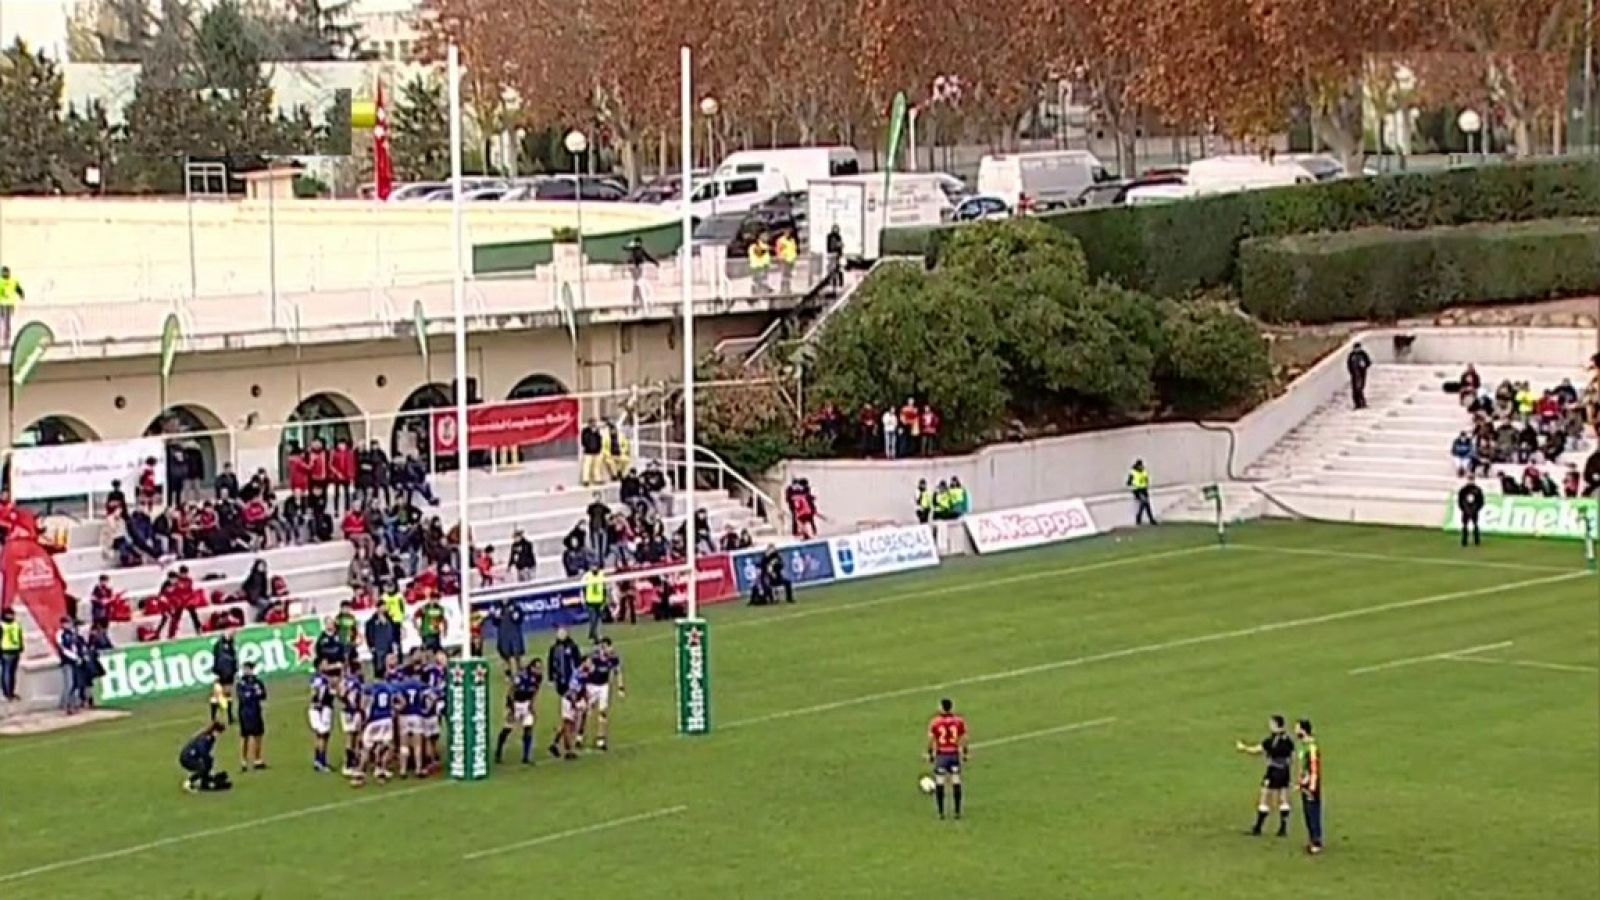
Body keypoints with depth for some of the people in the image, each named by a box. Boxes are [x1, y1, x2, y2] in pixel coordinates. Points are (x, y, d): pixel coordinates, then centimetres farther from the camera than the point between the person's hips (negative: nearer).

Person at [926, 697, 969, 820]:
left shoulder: (934, 722, -8)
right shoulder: (959, 722, -3)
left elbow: (931, 740, -2)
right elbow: (963, 740, 2)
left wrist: (930, 754, 9)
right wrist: (965, 753, 14)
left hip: (940, 755, -2)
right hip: (954, 755, 2)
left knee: (939, 784, 6)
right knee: (956, 783, 7)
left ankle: (941, 812, 6)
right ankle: (957, 812, 8)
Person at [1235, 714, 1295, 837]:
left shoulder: (1270, 741, -14)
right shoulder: (1289, 741, 2)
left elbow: (1256, 751, -7)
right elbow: (1292, 759, 7)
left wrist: (1243, 747, 7)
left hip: (1273, 773, -6)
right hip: (1285, 774, 6)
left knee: (1264, 802, 3)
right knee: (1283, 801, 9)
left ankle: (1258, 828, 8)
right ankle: (1283, 829, 9)